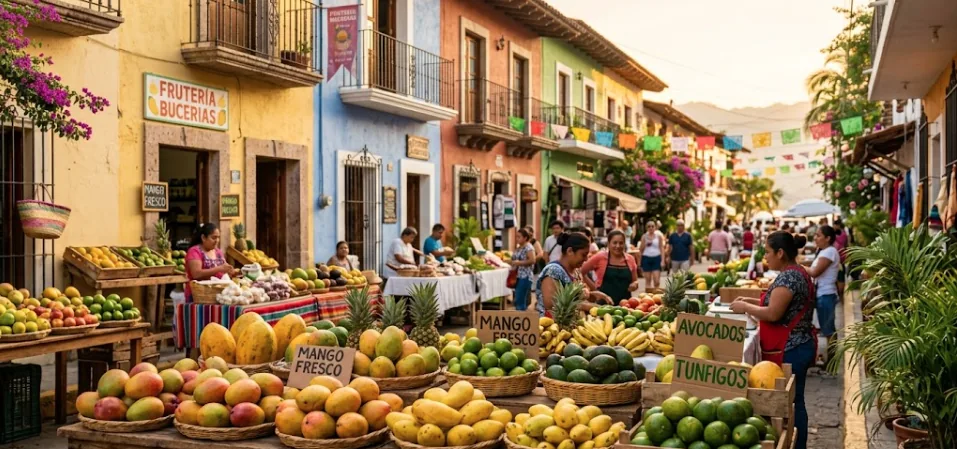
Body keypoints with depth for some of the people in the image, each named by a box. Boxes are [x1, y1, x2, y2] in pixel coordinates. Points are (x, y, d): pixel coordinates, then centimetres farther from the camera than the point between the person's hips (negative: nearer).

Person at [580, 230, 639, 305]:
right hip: (605, 303, -3)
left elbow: (635, 281, 17)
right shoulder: (600, 257, -5)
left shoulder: (630, 259, 6)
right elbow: (582, 272, -2)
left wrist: (634, 284, -5)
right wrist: (595, 288, -4)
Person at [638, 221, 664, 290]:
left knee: (656, 281, -7)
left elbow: (661, 249, 4)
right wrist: (645, 242, -11)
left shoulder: (659, 236, 5)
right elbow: (640, 249, 4)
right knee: (648, 280, 3)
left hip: (656, 258, 0)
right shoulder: (644, 236, 5)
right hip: (646, 258, 1)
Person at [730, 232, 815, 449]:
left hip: (789, 350, -10)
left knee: (790, 402, -2)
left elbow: (773, 314, -24)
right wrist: (752, 301, 13)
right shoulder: (797, 272, 13)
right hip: (797, 346, 10)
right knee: (794, 401, 16)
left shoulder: (789, 276, -19)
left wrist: (745, 307, -11)